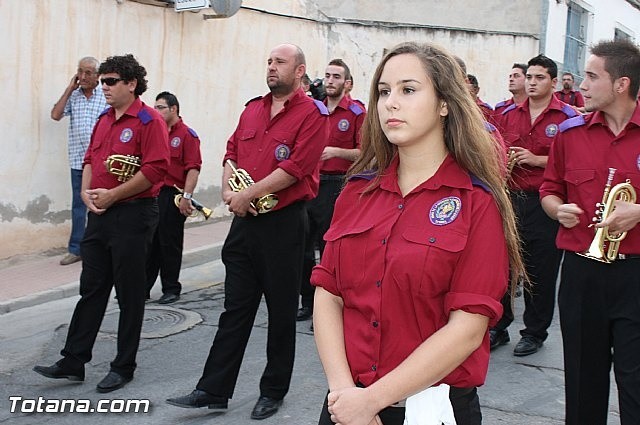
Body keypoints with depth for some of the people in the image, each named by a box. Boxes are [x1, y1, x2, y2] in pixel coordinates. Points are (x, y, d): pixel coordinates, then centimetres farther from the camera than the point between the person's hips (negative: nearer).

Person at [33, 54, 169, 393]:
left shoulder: (149, 121, -11)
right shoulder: (103, 120, 14)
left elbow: (155, 169, -19)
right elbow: (90, 159, 18)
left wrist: (111, 196, -16)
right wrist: (87, 192, -1)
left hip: (133, 215, -7)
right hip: (99, 214, 8)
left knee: (129, 293, 3)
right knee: (91, 289, 11)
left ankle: (124, 366, 15)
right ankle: (73, 361, 18)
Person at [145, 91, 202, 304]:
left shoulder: (186, 134, -6)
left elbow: (193, 168, -13)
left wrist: (186, 196, -19)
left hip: (172, 195, -6)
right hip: (152, 194, 6)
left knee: (170, 244, 2)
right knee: (149, 243, 10)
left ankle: (171, 290, 14)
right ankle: (143, 287, 17)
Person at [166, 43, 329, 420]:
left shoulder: (312, 114, -8)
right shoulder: (253, 109, 13)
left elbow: (295, 168, -18)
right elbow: (232, 153, 17)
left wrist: (248, 195, -15)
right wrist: (228, 189, -2)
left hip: (284, 222, -6)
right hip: (245, 220, 6)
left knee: (281, 310, 7)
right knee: (235, 308, 10)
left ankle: (274, 390, 22)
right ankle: (214, 390, 15)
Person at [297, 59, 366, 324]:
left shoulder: (356, 113, -2)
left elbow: (363, 153, -7)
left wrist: (335, 151, -18)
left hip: (337, 185, -5)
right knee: (304, 247, 8)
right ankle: (307, 303, 20)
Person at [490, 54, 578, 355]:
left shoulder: (567, 117, -4)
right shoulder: (509, 114, 11)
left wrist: (537, 160, -16)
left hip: (544, 204, -4)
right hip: (510, 200, 4)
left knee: (540, 271, 5)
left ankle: (534, 333, 20)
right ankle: (499, 327, 21)